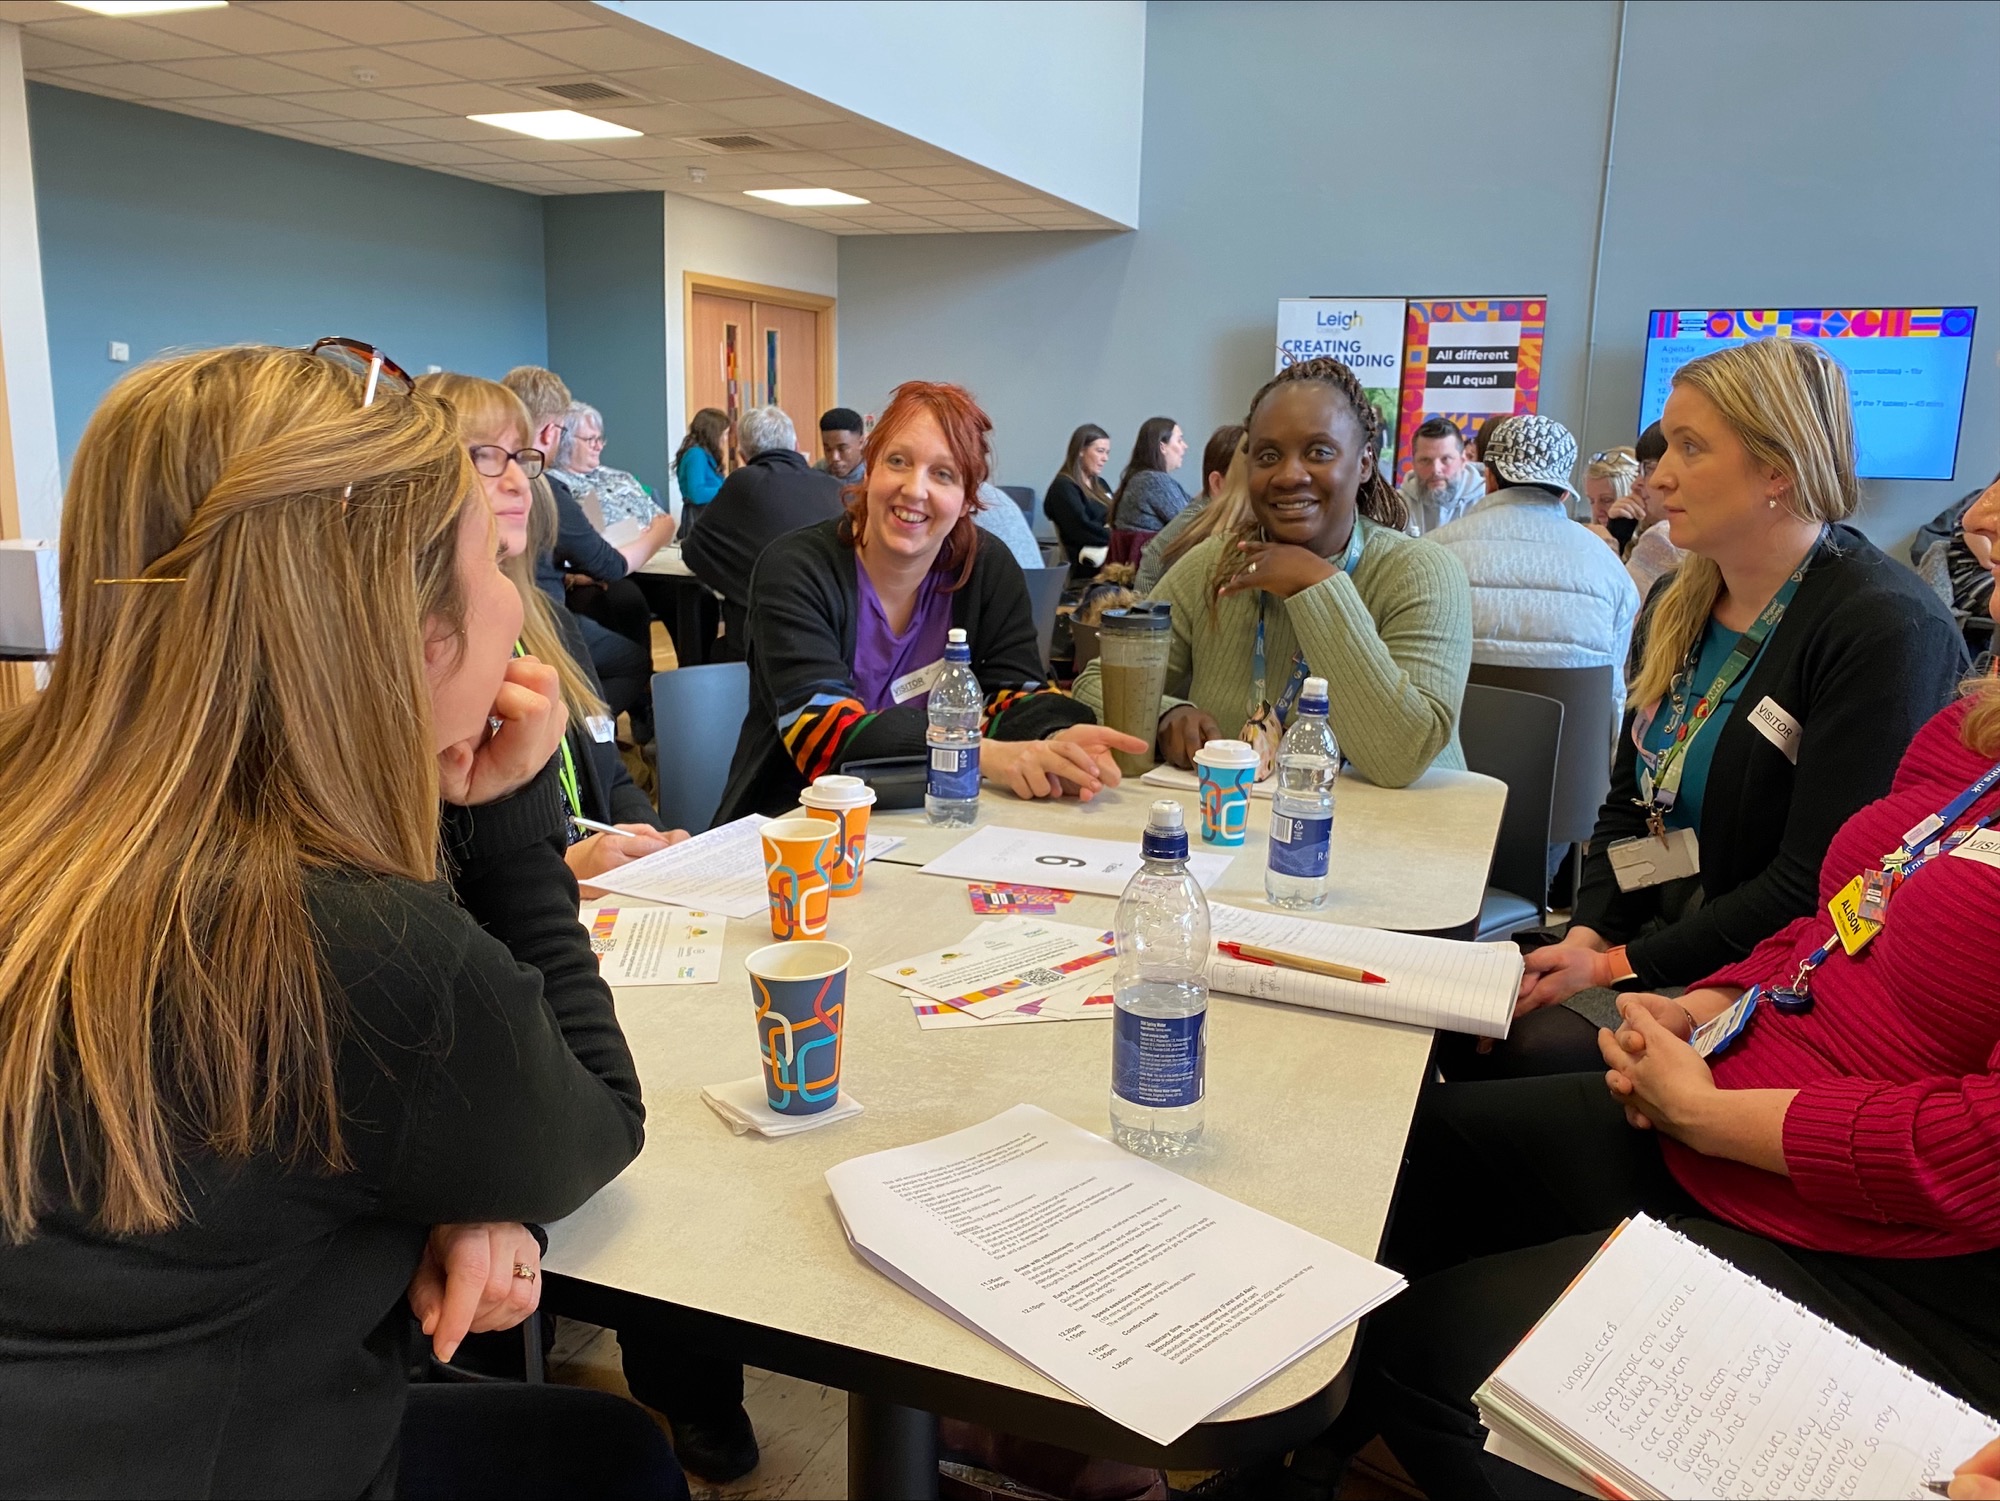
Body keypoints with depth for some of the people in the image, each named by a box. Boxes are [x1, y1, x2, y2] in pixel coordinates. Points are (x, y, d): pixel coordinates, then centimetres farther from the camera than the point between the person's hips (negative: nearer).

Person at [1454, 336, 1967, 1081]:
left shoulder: (1885, 629, -16)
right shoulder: (1678, 603, 8)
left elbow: (1813, 885, -20)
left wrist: (1622, 965, -19)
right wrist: (1588, 932, -5)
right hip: (1646, 935, 7)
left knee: (1528, 1052, -24)